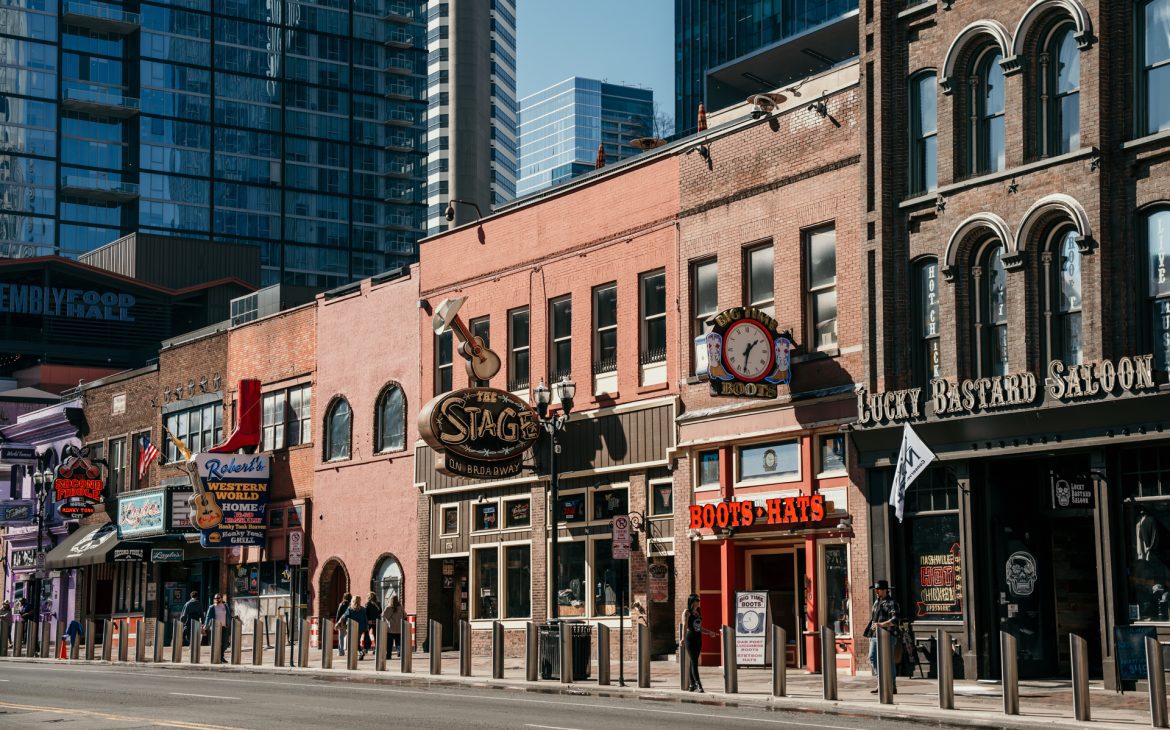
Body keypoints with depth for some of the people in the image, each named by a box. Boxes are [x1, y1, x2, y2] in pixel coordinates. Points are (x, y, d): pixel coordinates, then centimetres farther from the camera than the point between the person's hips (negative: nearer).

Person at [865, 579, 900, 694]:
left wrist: (881, 625, -33)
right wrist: (870, 633, 23)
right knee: (873, 658, 6)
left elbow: (895, 620, -21)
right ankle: (881, 683, 14)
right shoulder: (877, 602, 18)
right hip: (874, 636, 8)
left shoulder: (891, 603, -9)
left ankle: (892, 687, 2)